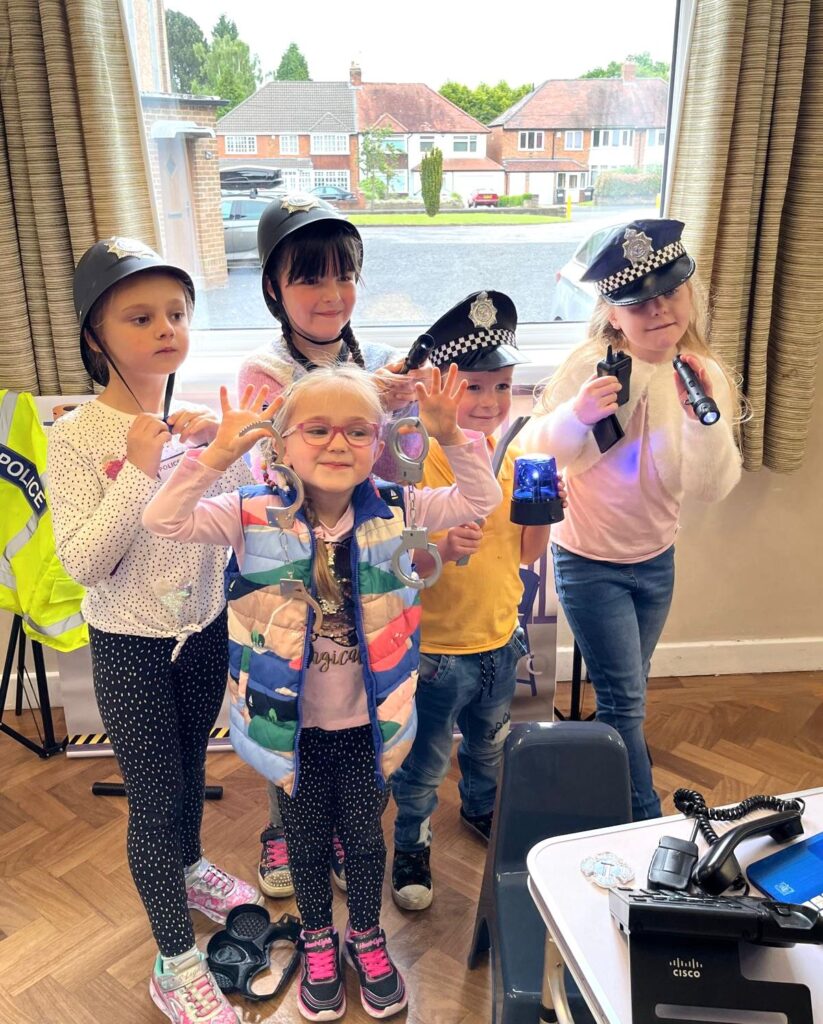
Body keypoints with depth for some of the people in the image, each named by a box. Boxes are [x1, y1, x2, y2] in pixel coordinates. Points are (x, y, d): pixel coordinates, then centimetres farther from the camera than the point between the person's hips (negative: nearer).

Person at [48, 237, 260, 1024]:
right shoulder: (78, 436, -17)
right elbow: (83, 564, -21)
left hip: (205, 631, 4)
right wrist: (137, 471, -28)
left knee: (189, 767, 25)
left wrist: (223, 454, -16)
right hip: (130, 648, -4)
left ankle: (188, 868, 54)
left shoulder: (201, 420, -5)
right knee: (154, 800, 7)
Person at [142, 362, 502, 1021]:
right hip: (292, 721, -1)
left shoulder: (392, 512, -11)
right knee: (307, 837, 20)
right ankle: (318, 943, 47)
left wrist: (451, 437, -27)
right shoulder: (257, 516, -15)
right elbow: (163, 521, -23)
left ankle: (367, 937, 47)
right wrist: (217, 457, -36)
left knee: (364, 835, 19)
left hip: (367, 718, 1)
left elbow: (480, 500, -10)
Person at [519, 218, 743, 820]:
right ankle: (647, 825, 20)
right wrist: (576, 413, -33)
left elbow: (712, 488, -13)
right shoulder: (593, 367, -19)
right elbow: (535, 450, -13)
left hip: (656, 559, 5)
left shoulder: (707, 377, -8)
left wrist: (704, 415, -28)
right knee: (625, 699, 0)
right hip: (590, 560, -4)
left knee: (627, 691, 23)